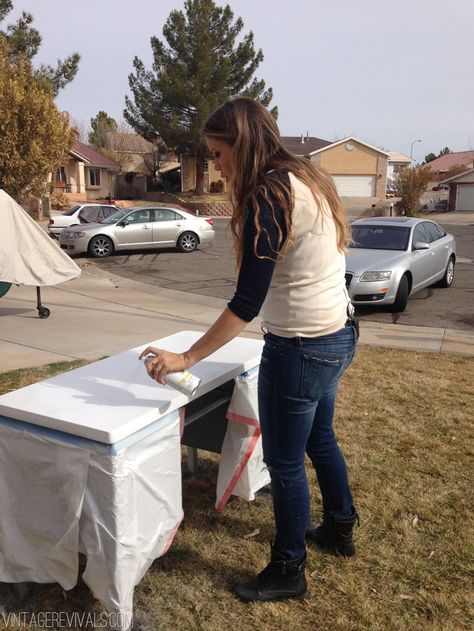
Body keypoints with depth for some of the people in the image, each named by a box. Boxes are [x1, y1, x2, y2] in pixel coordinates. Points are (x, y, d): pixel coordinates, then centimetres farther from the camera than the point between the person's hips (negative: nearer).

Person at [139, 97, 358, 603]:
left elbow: (247, 302, -22)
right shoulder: (308, 179, 7)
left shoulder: (269, 197, -20)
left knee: (284, 462, 8)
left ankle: (288, 572, 28)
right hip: (337, 333, 10)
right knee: (320, 439, 26)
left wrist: (187, 358, -17)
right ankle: (339, 530, 46)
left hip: (301, 348, -9)